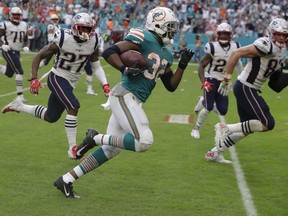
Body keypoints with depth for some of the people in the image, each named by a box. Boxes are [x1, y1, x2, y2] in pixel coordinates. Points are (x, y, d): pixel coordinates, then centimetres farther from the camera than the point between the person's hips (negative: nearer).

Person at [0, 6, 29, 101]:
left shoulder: (24, 25, 5)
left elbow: (26, 40, 14)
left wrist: (26, 46, -5)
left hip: (17, 52, 7)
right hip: (8, 51, -7)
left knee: (9, 74, 15)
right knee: (19, 72, -14)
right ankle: (19, 95, -8)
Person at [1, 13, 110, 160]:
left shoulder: (93, 43, -5)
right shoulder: (63, 39, -19)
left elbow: (96, 66, 7)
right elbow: (39, 56, -11)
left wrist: (105, 84, -7)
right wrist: (34, 79, -19)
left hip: (71, 83, 7)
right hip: (57, 78, -6)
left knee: (51, 117, 13)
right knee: (73, 107, -26)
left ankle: (18, 106, 35)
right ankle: (73, 148, -17)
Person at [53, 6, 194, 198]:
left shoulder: (166, 54, 18)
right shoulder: (144, 38, -8)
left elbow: (171, 86, 22)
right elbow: (109, 52, -13)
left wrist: (182, 65, 11)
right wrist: (125, 70, -24)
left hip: (133, 102, 9)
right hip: (124, 96, -9)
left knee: (111, 150, 8)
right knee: (144, 142, -21)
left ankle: (66, 180, 13)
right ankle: (97, 138, -8)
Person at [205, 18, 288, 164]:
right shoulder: (266, 46, -19)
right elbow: (236, 54, -21)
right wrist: (227, 78, -20)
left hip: (251, 90, 10)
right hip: (245, 88, -10)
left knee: (247, 128, 15)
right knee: (267, 124, -14)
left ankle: (215, 152, 23)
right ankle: (226, 128, -6)